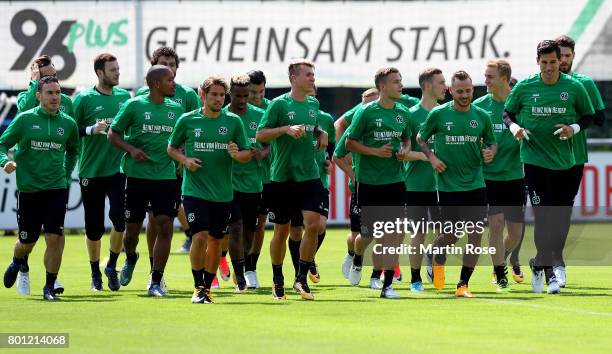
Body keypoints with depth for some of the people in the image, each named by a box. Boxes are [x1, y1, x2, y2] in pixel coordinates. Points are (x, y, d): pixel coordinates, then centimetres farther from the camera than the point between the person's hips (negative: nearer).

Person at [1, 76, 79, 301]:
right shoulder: (25, 119, -3)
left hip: (56, 188, 1)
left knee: (54, 237, -12)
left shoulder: (68, 123, 3)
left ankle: (50, 287, -2)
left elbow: (73, 151, 22)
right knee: (27, 242, 9)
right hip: (28, 188, -1)